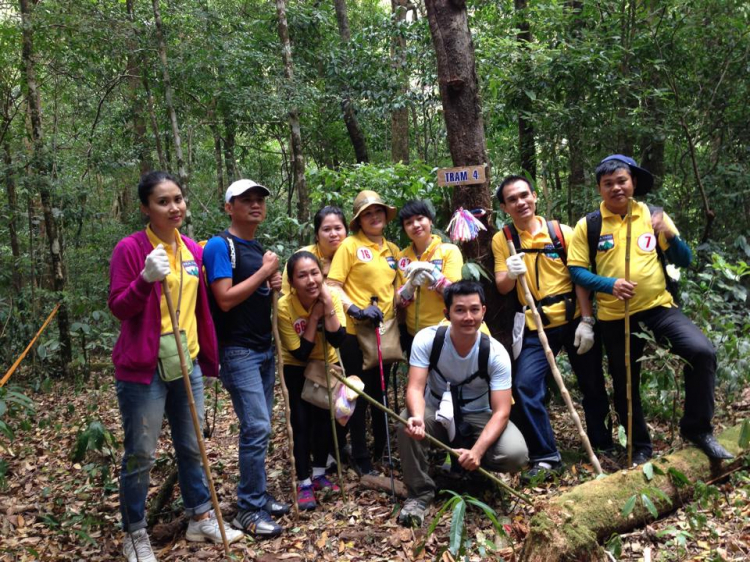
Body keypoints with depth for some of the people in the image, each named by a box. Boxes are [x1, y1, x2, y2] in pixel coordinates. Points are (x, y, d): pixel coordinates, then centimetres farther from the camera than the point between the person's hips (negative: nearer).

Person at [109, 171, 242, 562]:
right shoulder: (130, 248, -11)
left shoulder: (193, 250, 8)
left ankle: (201, 518, 30)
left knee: (191, 447, 16)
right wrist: (146, 279, -29)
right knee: (140, 454, 4)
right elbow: (118, 308, -12)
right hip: (143, 368, -6)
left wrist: (210, 354, 17)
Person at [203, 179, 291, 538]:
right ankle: (249, 510, 1)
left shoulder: (258, 248, 15)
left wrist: (273, 285, 3)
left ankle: (257, 496, 24)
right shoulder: (220, 246, -11)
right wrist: (264, 272, -14)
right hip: (237, 352, -8)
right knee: (257, 427, -11)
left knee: (258, 427, 13)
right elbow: (225, 299, -21)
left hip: (264, 349, 8)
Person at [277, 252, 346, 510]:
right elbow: (300, 353, -27)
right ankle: (304, 484, 3)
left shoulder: (332, 297, -22)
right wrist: (314, 316, -32)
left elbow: (337, 339, -32)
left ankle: (319, 475, 23)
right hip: (296, 368, -3)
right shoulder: (284, 306, -29)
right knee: (302, 422, -7)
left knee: (325, 417, 7)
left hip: (327, 364, 3)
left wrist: (327, 305, -38)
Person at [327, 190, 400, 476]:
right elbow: (333, 286, -11)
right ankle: (360, 457, 17)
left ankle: (382, 447, 33)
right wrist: (355, 310, -22)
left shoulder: (392, 249, 11)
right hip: (355, 330, -5)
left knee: (380, 390, 17)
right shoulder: (350, 245, -6)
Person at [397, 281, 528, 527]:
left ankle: (465, 461, 6)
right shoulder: (426, 339, -19)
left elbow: (501, 412, -24)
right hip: (437, 413, 0)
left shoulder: (496, 352, -21)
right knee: (407, 422, -34)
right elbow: (416, 387, -26)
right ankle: (420, 492, -12)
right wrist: (418, 417, -51)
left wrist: (476, 451, -40)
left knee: (516, 454, -27)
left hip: (478, 416, 0)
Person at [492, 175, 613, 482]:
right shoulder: (502, 239, 0)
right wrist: (510, 274, -25)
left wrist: (587, 321, -9)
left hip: (575, 321, 0)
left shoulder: (561, 232, -1)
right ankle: (545, 457, 0)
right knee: (525, 387, -14)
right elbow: (501, 288, -3)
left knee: (593, 385, 12)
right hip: (536, 327, 0)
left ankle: (602, 442, 35)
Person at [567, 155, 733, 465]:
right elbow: (576, 271, -4)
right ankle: (640, 447, 30)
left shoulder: (654, 216, 4)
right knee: (625, 385, 9)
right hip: (615, 317, 0)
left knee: (702, 351, -22)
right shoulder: (588, 225, -1)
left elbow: (684, 260, 4)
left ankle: (697, 428, -3)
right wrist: (609, 284, -20)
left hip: (659, 307, 0)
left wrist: (670, 236, -16)